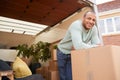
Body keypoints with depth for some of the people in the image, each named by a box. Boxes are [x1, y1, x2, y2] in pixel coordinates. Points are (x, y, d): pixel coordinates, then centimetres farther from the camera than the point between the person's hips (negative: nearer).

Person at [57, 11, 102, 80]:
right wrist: (94, 47, -27)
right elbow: (78, 46, -39)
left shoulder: (94, 28, -9)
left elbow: (98, 44, -15)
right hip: (63, 53, -4)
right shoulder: (76, 25, -27)